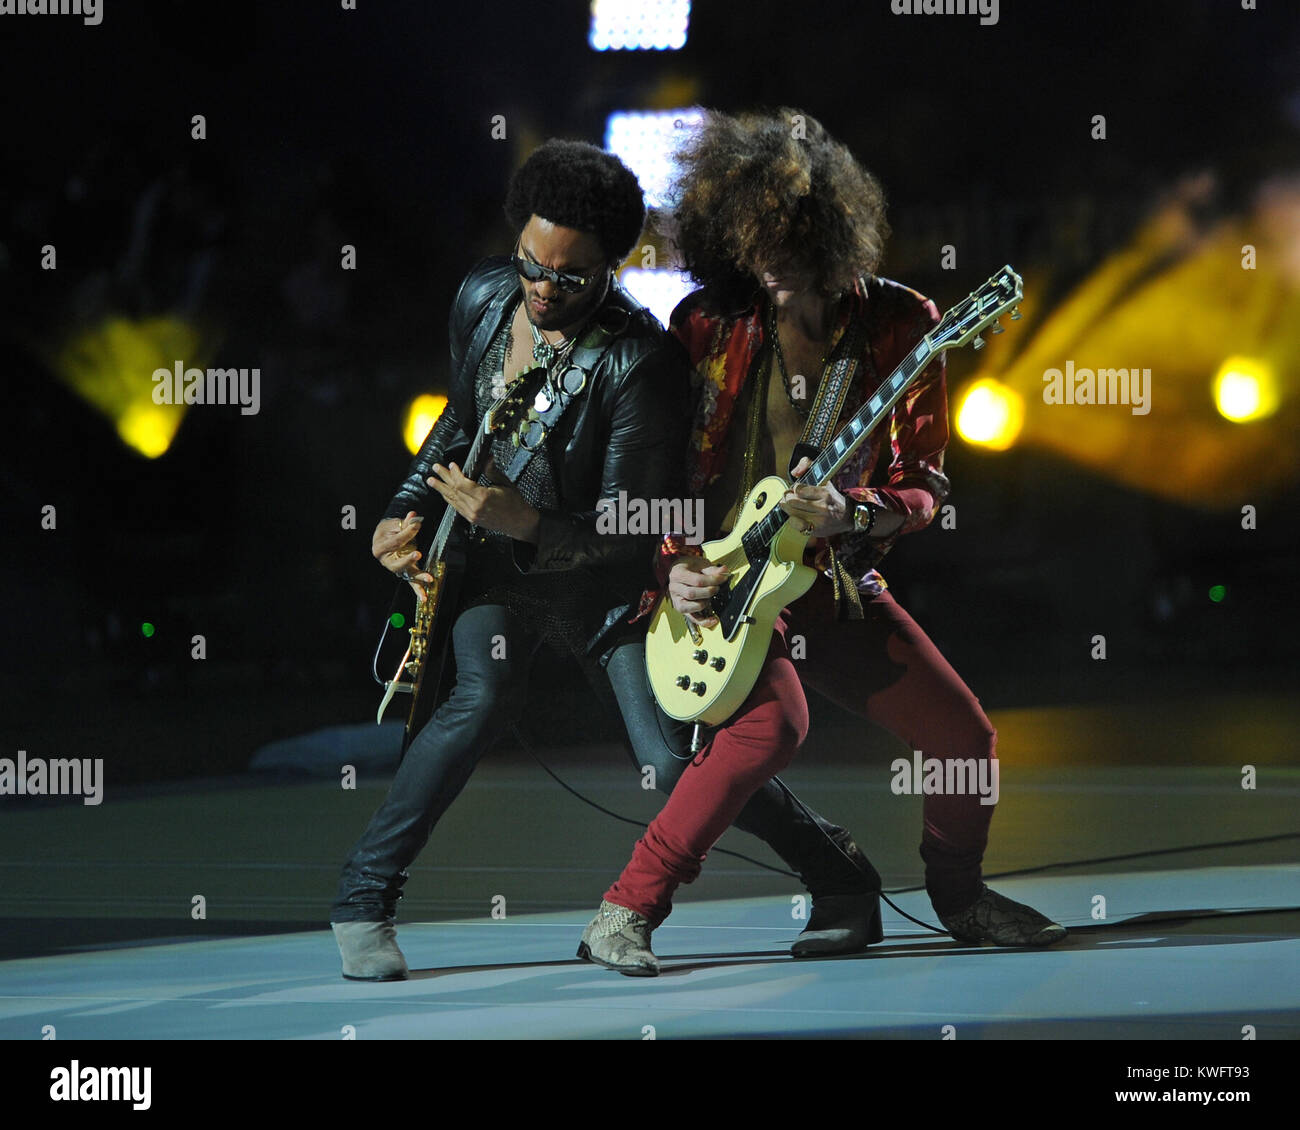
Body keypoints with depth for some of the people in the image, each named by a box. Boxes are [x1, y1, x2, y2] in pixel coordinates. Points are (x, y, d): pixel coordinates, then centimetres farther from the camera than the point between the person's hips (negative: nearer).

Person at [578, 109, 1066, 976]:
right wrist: (676, 563, -12)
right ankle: (627, 914, -24)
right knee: (774, 724, -31)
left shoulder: (899, 325, -4)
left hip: (838, 584, 4)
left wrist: (851, 514, -22)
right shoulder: (707, 323, -7)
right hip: (722, 578, -3)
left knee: (968, 741, 2)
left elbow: (924, 487, -2)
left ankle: (957, 893, 32)